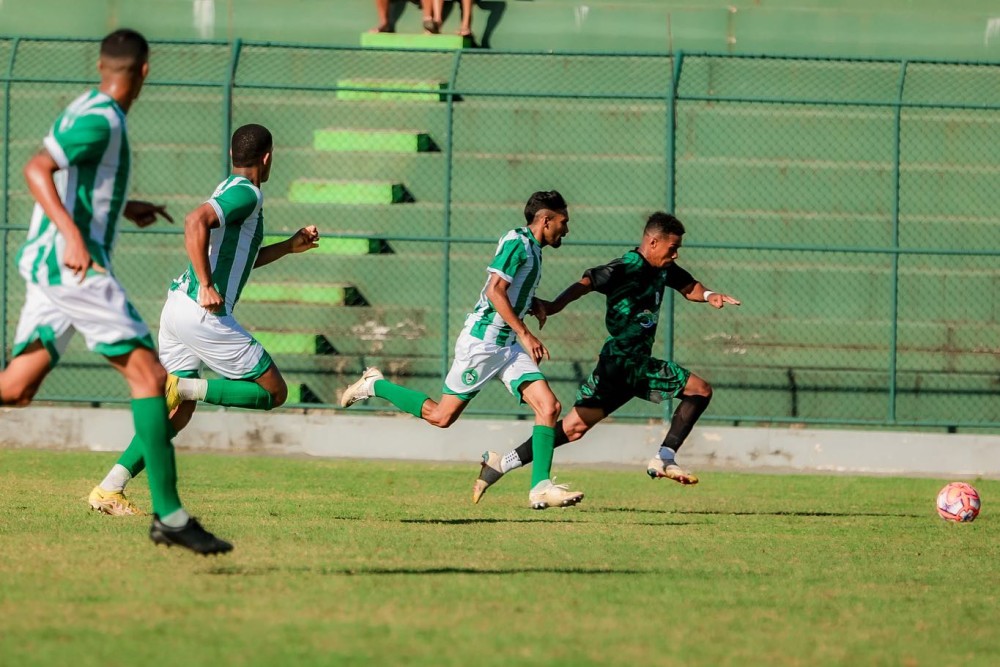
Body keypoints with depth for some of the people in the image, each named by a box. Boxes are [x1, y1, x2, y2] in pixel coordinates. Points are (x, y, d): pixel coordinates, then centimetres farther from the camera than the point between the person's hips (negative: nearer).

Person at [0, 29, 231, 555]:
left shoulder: (90, 111, 16)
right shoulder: (100, 120, -13)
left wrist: (124, 207, 36)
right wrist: (71, 234, -31)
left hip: (50, 264, 10)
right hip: (73, 265, -10)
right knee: (148, 375, -10)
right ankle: (168, 516, -14)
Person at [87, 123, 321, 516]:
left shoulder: (229, 190, 20)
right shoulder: (246, 195, -9)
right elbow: (196, 221, -28)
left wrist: (290, 246, 33)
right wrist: (207, 286, -28)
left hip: (177, 307, 9)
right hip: (204, 316, -9)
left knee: (176, 414, 11)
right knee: (273, 392, 0)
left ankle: (109, 489, 2)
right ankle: (183, 387, -15)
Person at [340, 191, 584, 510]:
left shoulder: (532, 248, 16)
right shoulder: (516, 241, -13)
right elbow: (495, 291, -21)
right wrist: (525, 334, -23)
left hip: (509, 346, 9)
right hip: (482, 340, -9)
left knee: (549, 406, -9)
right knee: (441, 416, -2)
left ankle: (540, 488, -10)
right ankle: (375, 385, 17)